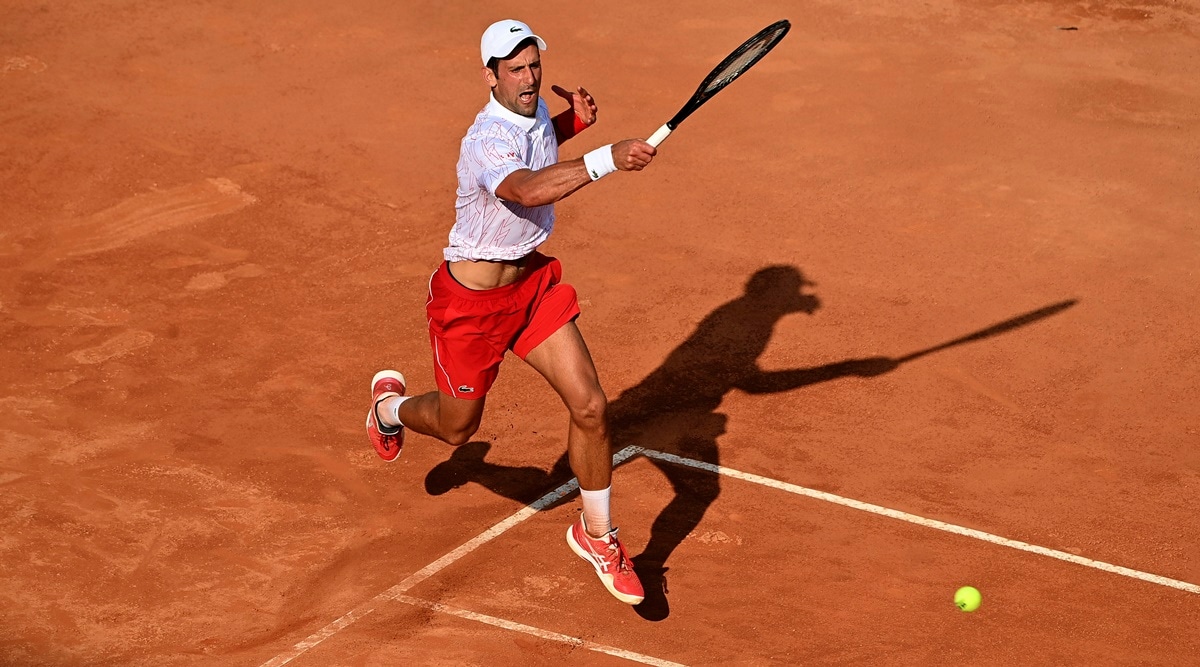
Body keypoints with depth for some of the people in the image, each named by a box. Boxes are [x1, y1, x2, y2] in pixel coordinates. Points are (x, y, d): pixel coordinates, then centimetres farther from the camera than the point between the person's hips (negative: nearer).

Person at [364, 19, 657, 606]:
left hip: (533, 281, 7)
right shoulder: (486, 142, -30)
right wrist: (608, 159, -62)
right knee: (457, 427, 15)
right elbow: (528, 188, -52)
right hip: (472, 299, -6)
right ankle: (391, 405, 51)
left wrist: (574, 121, 3)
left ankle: (596, 534, 16)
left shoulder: (538, 115, -3)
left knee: (590, 407, -4)